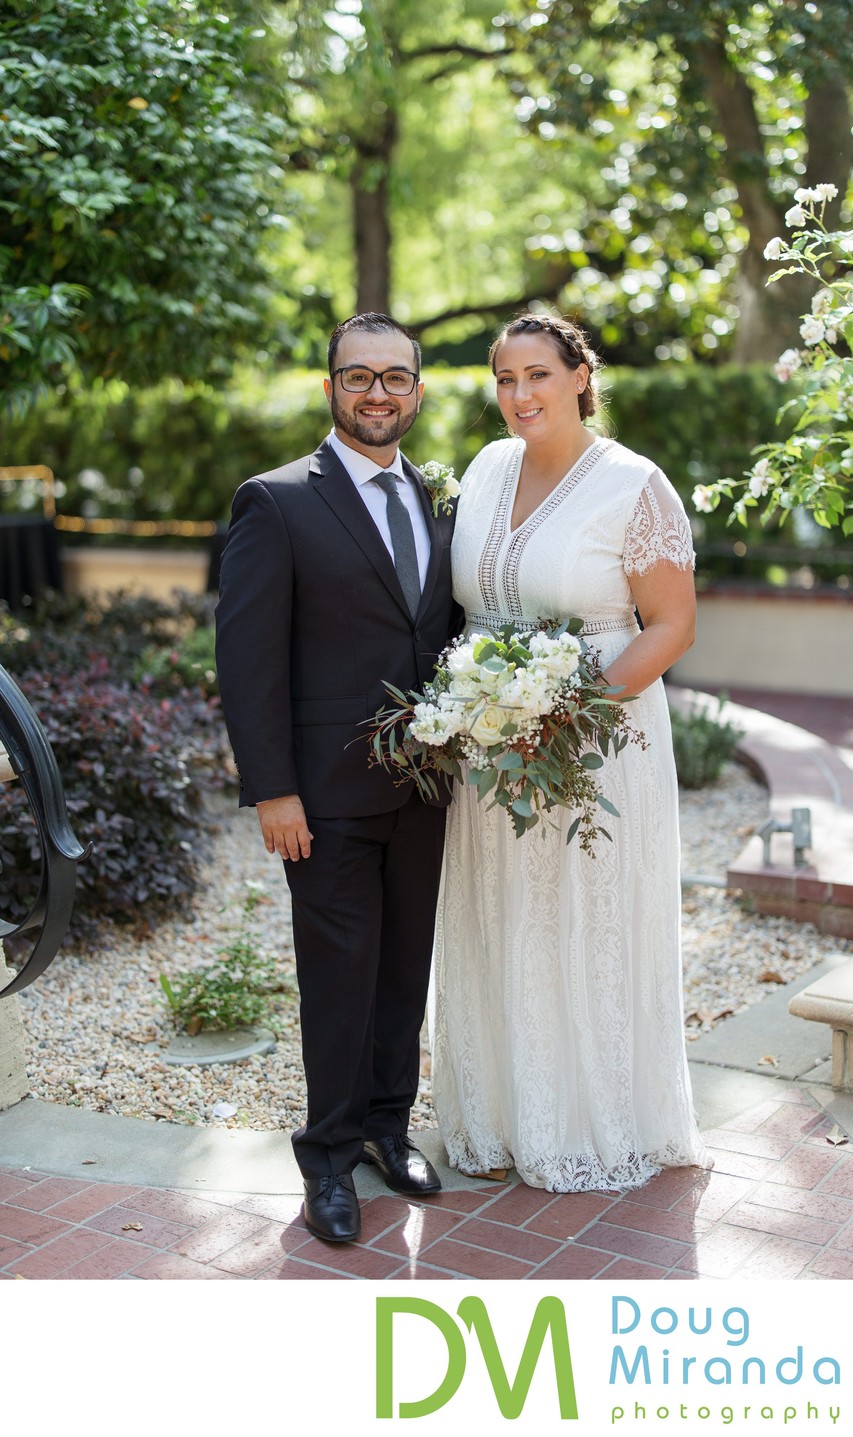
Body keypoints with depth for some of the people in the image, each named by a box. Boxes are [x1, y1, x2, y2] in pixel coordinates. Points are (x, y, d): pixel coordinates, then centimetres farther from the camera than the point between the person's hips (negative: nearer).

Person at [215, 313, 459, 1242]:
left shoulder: (441, 501, 9)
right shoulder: (276, 503, -8)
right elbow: (247, 658, -11)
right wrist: (272, 791, -14)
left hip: (424, 784, 5)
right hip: (331, 790, -5)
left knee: (407, 963, 15)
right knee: (340, 973, 4)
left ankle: (388, 1124, 32)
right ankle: (331, 1155, 21)